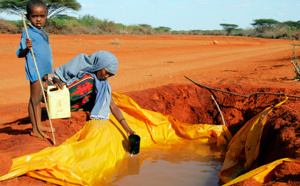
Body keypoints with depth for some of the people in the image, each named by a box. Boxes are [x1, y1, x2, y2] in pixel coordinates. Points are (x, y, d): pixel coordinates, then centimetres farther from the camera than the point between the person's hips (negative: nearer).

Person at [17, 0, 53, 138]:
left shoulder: (43, 33, 12)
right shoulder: (28, 33, -12)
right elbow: (20, 54, -15)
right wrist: (27, 48, -36)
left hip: (44, 70, 8)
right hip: (34, 70, -8)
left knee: (39, 99, 13)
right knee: (34, 99, -3)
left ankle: (39, 125, 21)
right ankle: (35, 129, 4)